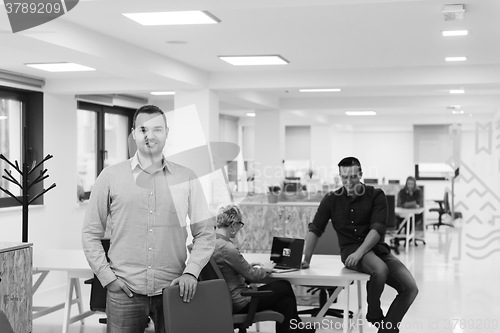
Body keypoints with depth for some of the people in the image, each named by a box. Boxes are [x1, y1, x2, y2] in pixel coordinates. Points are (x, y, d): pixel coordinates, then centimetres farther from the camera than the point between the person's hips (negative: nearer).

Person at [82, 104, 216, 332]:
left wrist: (191, 271, -7)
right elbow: (91, 234, 6)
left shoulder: (186, 178, 5)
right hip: (124, 292, -1)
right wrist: (107, 277, -3)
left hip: (173, 291, 1)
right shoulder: (111, 177, 4)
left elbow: (205, 233, 6)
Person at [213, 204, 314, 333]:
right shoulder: (227, 248, -25)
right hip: (239, 303, -9)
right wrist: (265, 269, 3)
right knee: (284, 286, 6)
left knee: (286, 301, 10)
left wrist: (257, 267, 10)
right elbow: (252, 275, -16)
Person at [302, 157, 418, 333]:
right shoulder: (332, 199, 4)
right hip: (350, 248, -2)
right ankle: (374, 315, -8)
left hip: (377, 248, 2)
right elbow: (315, 229, 5)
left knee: (410, 287, -17)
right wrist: (306, 259, -4)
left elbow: (377, 228, -12)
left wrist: (360, 252, -26)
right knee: (380, 269, -35)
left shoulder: (376, 195, -1)